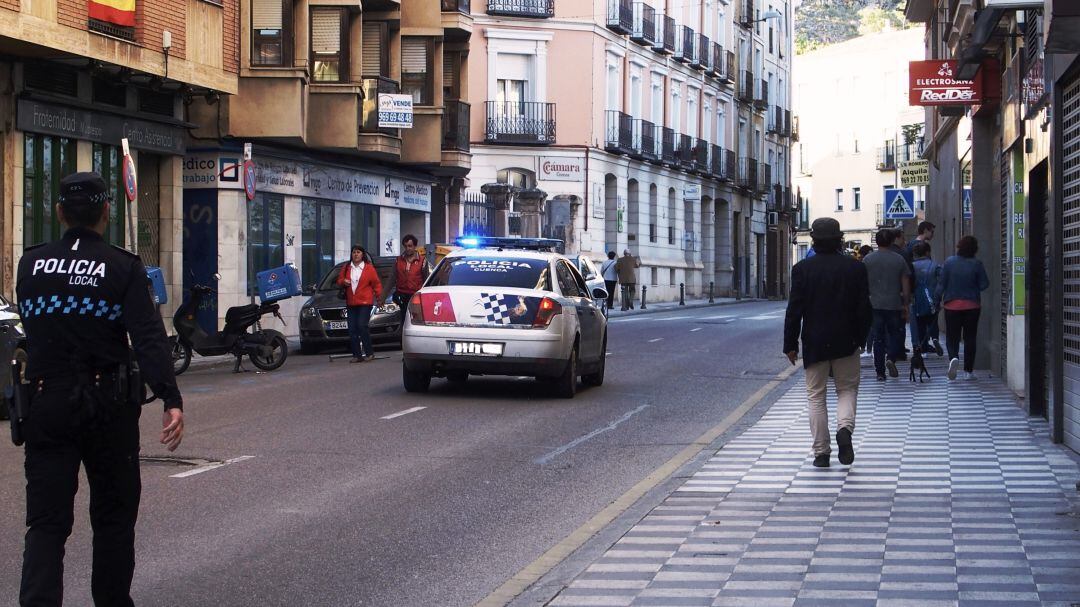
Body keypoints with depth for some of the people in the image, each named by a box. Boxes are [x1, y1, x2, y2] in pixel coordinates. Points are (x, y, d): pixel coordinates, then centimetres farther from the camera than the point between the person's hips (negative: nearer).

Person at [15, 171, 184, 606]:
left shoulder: (30, 265, 3)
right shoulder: (123, 268, -7)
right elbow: (149, 338, -17)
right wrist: (171, 400, -23)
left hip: (46, 404, 2)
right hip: (108, 405, -2)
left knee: (46, 521, 1)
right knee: (113, 515, 14)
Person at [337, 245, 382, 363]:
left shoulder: (369, 267, 1)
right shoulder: (346, 268, 12)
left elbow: (376, 283, 1)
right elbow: (339, 281, 18)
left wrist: (379, 295, -10)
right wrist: (343, 282, -4)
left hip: (365, 302, -5)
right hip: (350, 303, 5)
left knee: (362, 326, -15)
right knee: (352, 330, 1)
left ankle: (369, 353, -5)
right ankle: (357, 355, 5)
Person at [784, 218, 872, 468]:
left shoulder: (803, 269, -7)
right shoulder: (855, 268, -3)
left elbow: (794, 310, -6)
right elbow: (864, 309, -1)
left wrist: (791, 344, 0)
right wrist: (860, 339, 11)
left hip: (814, 344, -1)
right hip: (846, 343, 1)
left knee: (816, 395, 8)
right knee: (847, 389, 15)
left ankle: (821, 452, 6)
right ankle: (844, 428, -13)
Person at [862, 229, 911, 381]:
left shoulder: (868, 260, 0)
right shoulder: (899, 259, 0)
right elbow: (906, 285, 2)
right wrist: (905, 305, 9)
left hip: (874, 305, 1)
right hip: (894, 305, -1)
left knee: (878, 339, 5)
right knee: (896, 335, 12)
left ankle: (880, 372, 4)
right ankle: (891, 358, -14)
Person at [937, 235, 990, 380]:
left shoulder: (949, 262, -7)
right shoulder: (976, 264, -8)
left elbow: (941, 284, -5)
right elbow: (984, 284, -4)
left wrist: (938, 300, 7)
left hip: (952, 305, 0)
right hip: (972, 306, 0)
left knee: (952, 337, 7)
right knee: (970, 338, 9)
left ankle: (953, 357, -22)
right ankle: (968, 371, 9)